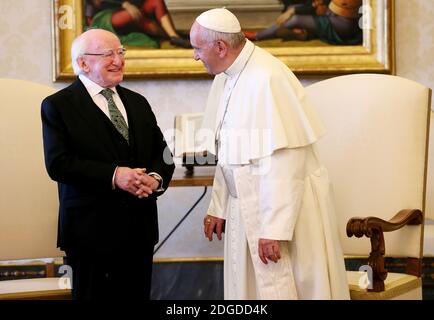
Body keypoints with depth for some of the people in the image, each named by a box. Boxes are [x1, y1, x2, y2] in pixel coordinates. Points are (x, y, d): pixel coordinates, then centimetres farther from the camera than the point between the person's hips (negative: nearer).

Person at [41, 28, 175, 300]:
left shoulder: (138, 103, 16)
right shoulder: (57, 105, -3)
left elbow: (162, 152, 14)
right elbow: (58, 163, -13)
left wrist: (157, 178, -9)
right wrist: (112, 176, -21)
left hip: (140, 227, 5)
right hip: (91, 229, -5)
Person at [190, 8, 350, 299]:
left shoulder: (267, 79, -22)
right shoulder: (226, 78, 6)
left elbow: (283, 163, -24)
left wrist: (274, 230, -24)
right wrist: (218, 207, 15)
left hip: (287, 208, -8)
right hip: (246, 207, 8)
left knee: (283, 289, 1)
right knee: (247, 287, 14)